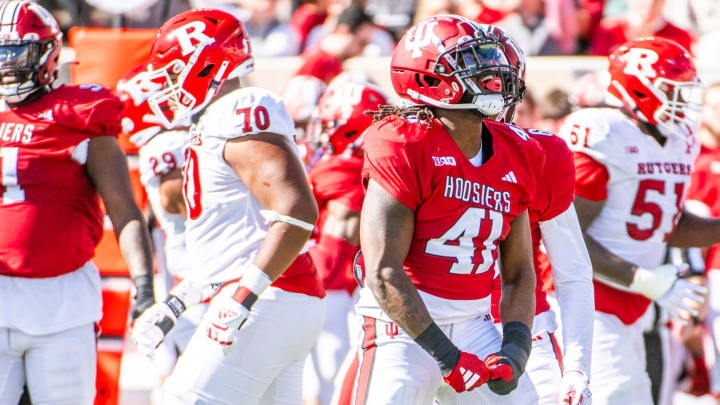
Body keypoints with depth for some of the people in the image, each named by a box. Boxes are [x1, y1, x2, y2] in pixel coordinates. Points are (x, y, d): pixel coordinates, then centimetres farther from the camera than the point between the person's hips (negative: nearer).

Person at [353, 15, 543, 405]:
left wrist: (515, 350, -1)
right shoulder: (403, 148, -14)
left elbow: (519, 272, 15)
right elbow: (383, 274, -17)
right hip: (405, 321, -6)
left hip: (475, 323, 6)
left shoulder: (516, 156, 7)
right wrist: (446, 355, -19)